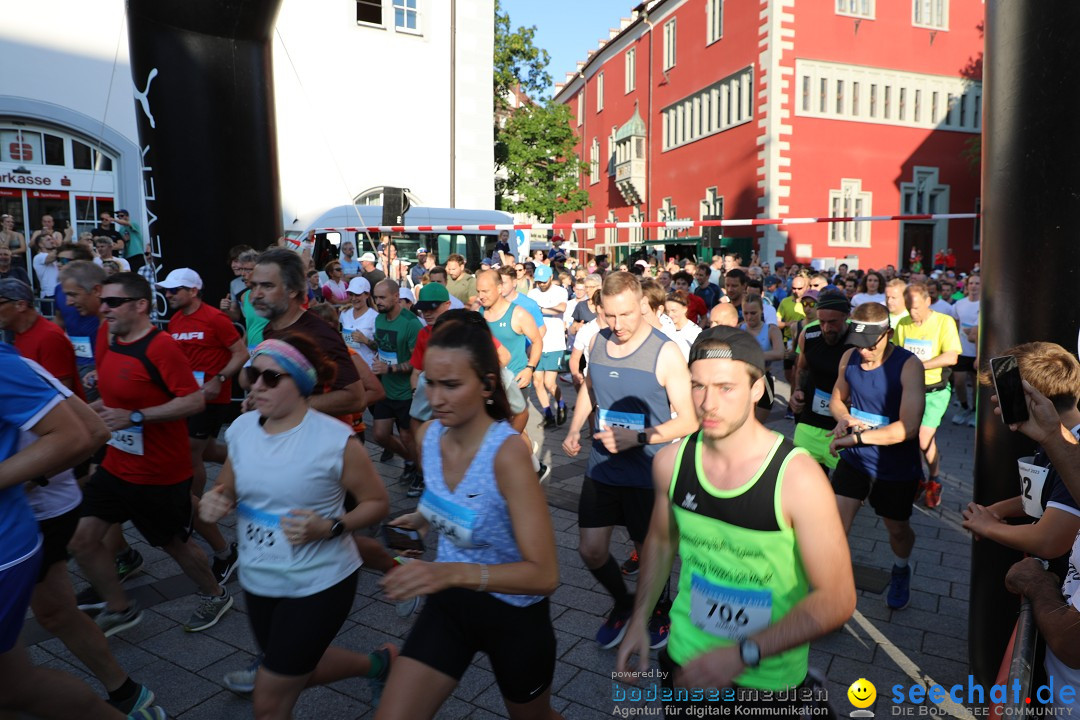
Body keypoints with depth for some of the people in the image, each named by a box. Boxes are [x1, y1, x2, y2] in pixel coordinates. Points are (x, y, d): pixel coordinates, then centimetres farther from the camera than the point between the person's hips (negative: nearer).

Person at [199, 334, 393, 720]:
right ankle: (377, 662, 50)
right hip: (257, 580, 7)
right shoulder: (241, 427, -5)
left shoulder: (335, 439, -21)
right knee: (300, 669, 26)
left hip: (319, 584, -6)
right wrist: (215, 499, -13)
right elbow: (228, 487, 10)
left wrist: (330, 528, -27)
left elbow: (378, 502, -12)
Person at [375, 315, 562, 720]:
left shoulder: (507, 452, -29)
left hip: (514, 612, -4)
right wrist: (423, 518, -3)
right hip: (450, 602, 4)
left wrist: (456, 571, -44)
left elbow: (544, 574, -34)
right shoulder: (428, 437, -10)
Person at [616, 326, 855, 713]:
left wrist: (743, 653, -26)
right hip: (685, 655, 3)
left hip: (768, 677, -3)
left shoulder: (797, 477, -24)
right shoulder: (671, 461, -12)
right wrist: (639, 619, 1)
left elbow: (836, 599, -21)